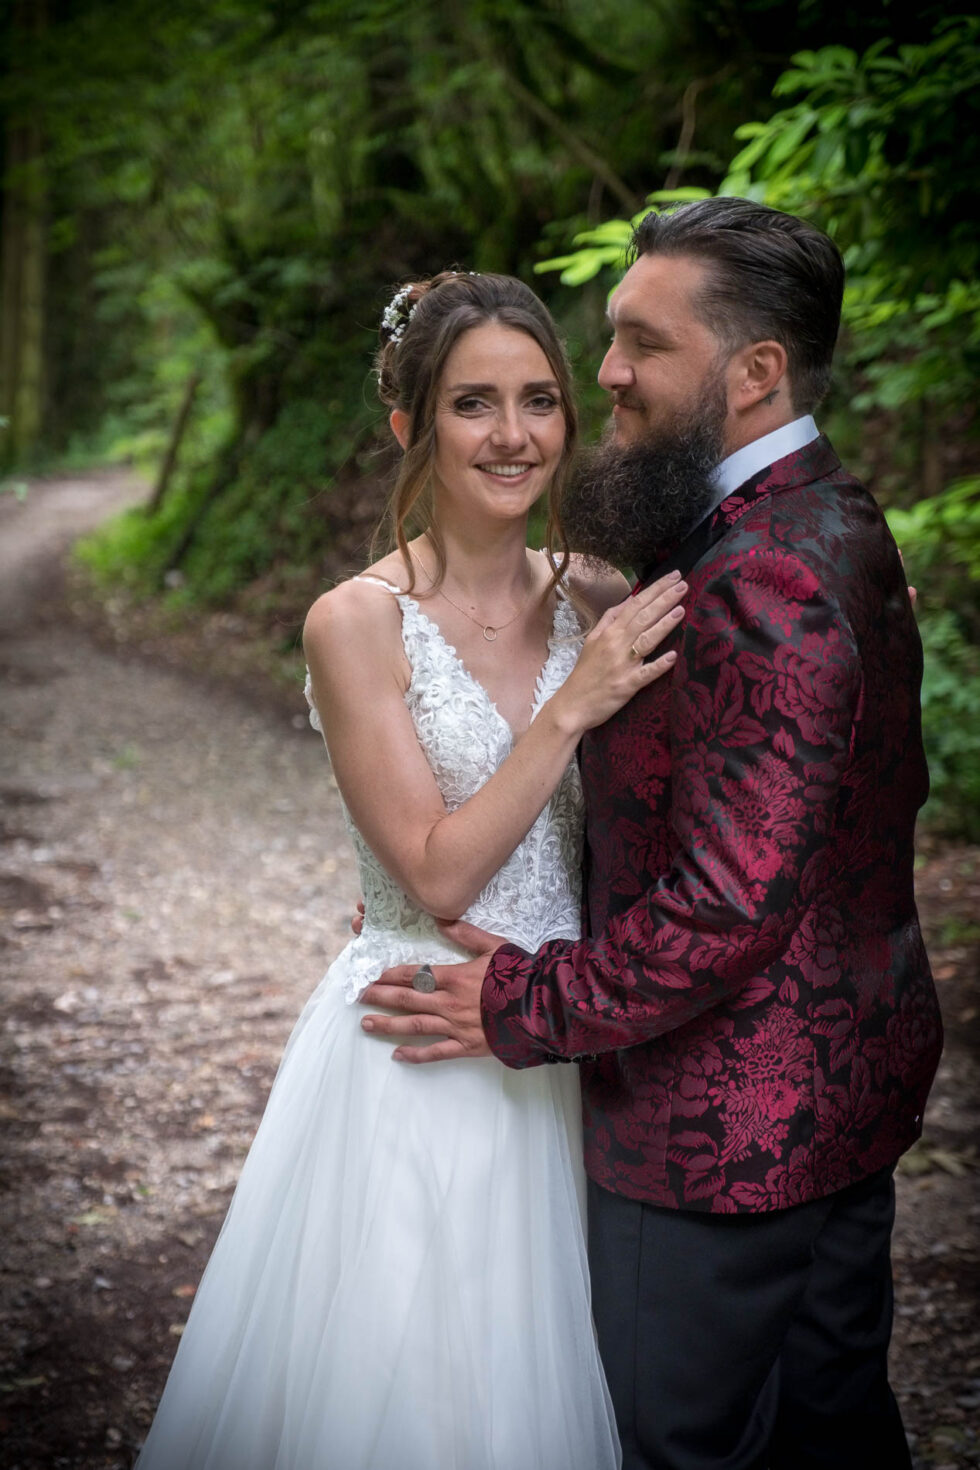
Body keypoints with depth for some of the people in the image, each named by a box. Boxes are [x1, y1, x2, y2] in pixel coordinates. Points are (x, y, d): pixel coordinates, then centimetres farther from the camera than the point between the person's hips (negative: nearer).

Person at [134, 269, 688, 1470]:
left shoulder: (600, 606, 1)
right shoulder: (358, 624, -13)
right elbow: (436, 874, -17)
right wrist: (570, 709, -22)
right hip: (417, 1063, -4)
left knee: (543, 1373, 19)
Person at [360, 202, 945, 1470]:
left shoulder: (763, 588, -27)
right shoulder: (833, 526, 7)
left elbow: (727, 906, -28)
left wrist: (527, 1007, -16)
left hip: (729, 1128, -10)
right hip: (848, 1081, 10)